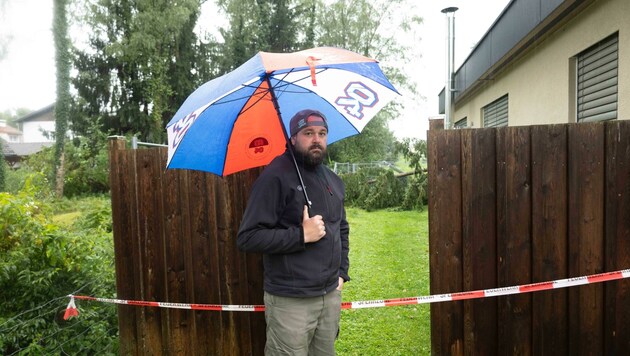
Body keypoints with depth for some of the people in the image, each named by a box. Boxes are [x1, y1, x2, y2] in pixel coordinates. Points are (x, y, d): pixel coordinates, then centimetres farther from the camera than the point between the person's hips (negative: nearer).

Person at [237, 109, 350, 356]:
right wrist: (301, 235, -21)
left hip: (331, 296, 7)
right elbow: (248, 238, -19)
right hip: (291, 301, -7)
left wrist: (342, 272, 13)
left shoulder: (333, 181, 11)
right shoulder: (275, 176, -13)